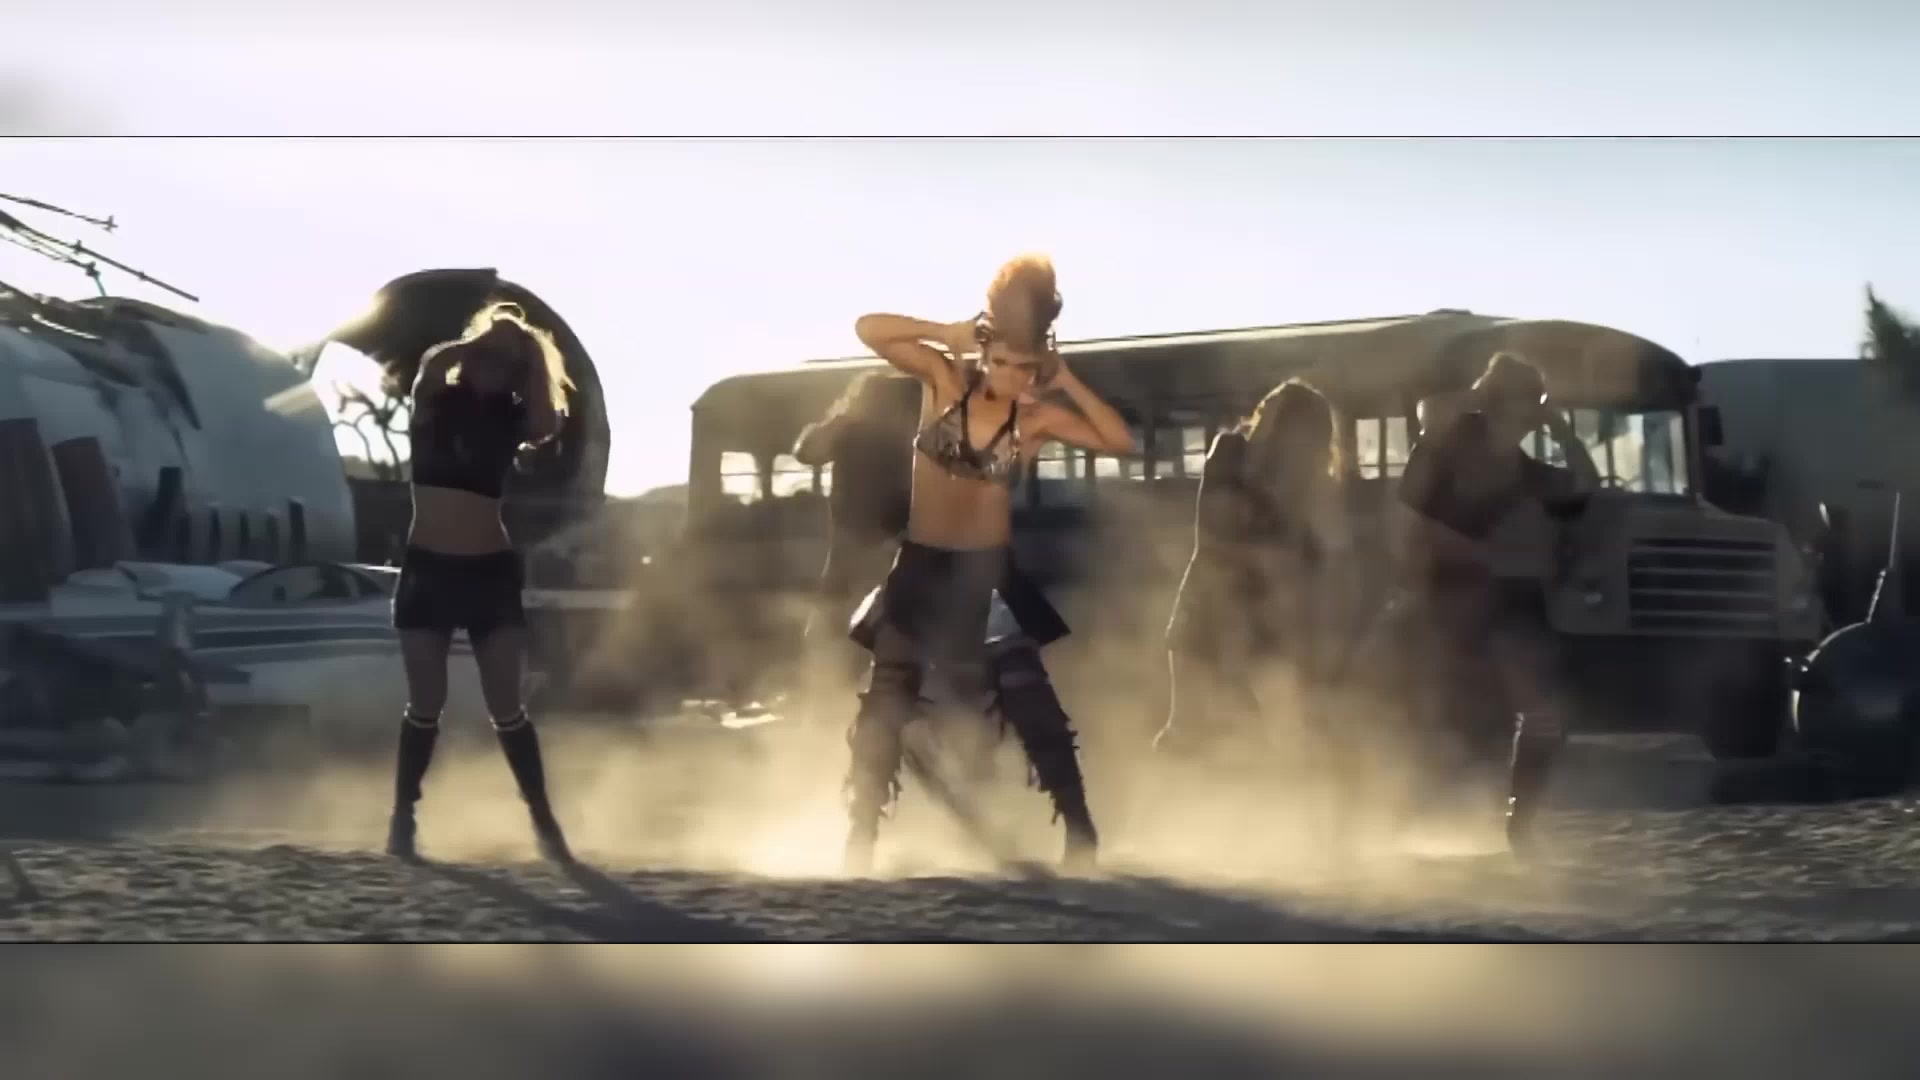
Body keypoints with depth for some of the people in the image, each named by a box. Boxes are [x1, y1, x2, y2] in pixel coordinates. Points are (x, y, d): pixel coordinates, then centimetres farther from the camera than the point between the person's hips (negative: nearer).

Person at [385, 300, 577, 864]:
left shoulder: (509, 419, 5)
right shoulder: (434, 401, 3)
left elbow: (547, 425, -16)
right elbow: (433, 364, -18)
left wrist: (530, 355, -8)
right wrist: (483, 339, -8)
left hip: (490, 569, 0)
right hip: (427, 566, 0)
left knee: (506, 705, -1)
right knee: (426, 703, 0)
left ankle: (544, 822, 4)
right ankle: (402, 818, 10)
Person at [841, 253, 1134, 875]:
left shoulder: (1038, 418, -6)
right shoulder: (943, 378, -6)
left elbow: (1120, 443, -13)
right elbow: (869, 330, -15)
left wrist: (1066, 381, -16)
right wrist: (949, 333, -19)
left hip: (988, 574, 0)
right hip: (921, 568, 0)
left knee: (1036, 712, 1)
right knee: (883, 714, 2)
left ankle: (1082, 840, 9)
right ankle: (858, 847, 9)